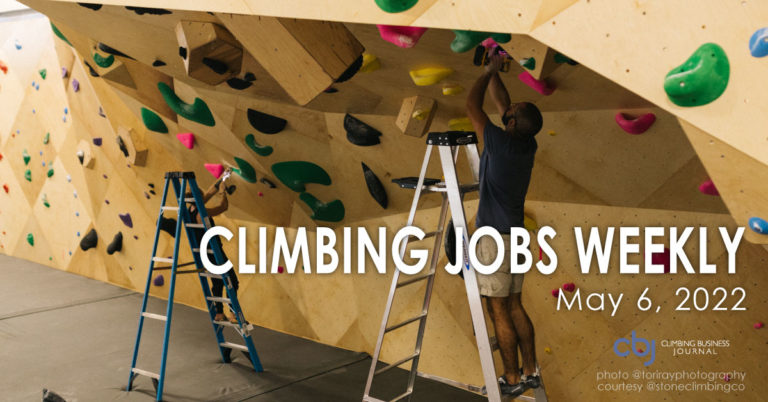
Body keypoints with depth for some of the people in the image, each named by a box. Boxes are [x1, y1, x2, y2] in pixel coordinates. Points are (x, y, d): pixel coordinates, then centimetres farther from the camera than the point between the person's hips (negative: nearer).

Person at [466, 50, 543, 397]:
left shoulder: (500, 143, -18)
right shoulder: (528, 146, 2)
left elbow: (472, 104, -8)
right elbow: (501, 102, 16)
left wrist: (489, 71, 3)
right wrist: (494, 73, 18)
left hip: (494, 238, -8)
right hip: (515, 235, 8)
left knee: (499, 310, 0)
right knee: (515, 306, 15)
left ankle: (512, 380, 8)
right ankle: (530, 372, 22)